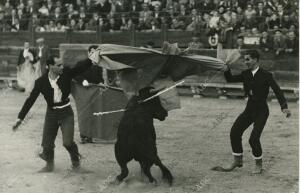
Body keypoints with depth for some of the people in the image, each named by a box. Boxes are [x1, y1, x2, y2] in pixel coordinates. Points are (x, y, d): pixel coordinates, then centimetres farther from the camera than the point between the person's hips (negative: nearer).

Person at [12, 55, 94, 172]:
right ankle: (49, 164, 32)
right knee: (47, 144, 5)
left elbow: (82, 66, -13)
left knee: (67, 142, -13)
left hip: (66, 112, -1)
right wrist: (20, 118, -8)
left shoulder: (66, 73, -10)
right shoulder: (41, 81, -11)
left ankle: (75, 158, 18)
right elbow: (31, 100, -7)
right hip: (51, 113, 1)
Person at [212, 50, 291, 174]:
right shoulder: (245, 74, 5)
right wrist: (227, 69, -9)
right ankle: (237, 161, 16)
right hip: (249, 109, 6)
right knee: (234, 133, -1)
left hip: (261, 111, -6)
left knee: (253, 139, -14)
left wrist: (284, 107, -32)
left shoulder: (266, 75, -12)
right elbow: (230, 79, 9)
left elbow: (277, 90, -19)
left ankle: (258, 164, 9)